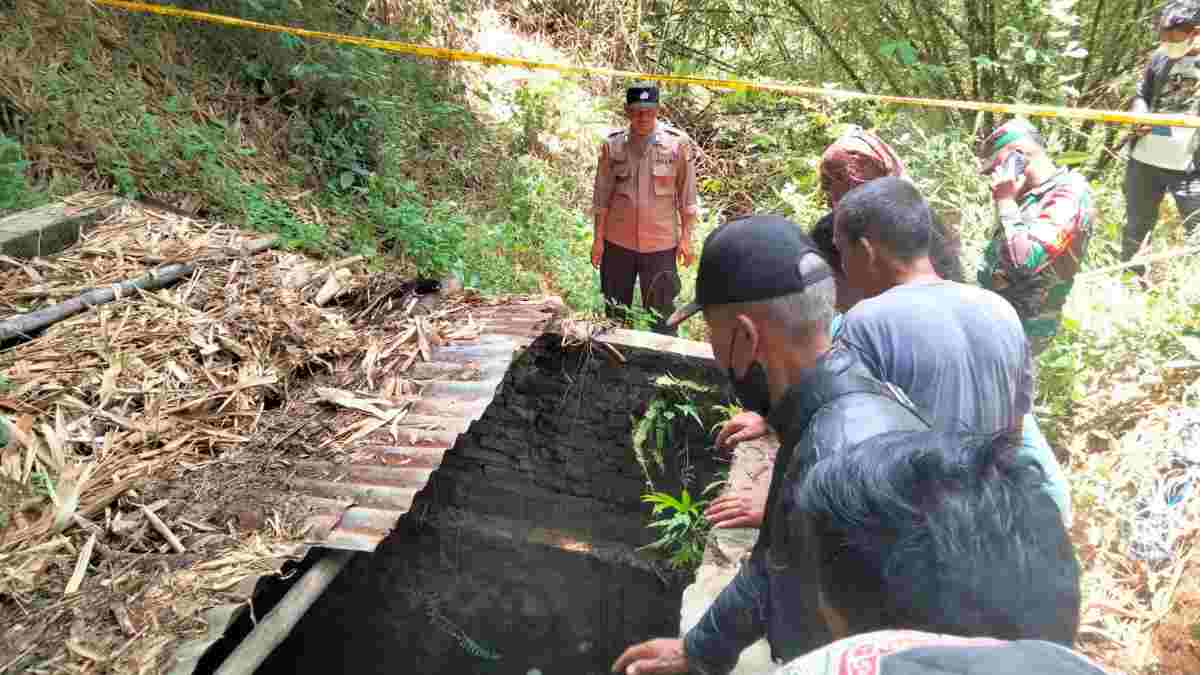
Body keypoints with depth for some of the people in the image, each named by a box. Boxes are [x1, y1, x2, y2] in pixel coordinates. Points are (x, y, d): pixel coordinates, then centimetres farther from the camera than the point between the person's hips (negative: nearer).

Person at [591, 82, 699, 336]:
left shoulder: (678, 142, -5)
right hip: (617, 242, 2)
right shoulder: (612, 144, -1)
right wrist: (598, 238, 2)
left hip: (661, 244, -2)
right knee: (615, 313, 14)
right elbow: (602, 196, 4)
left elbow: (686, 196, -2)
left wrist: (686, 238, -3)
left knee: (661, 314, 4)